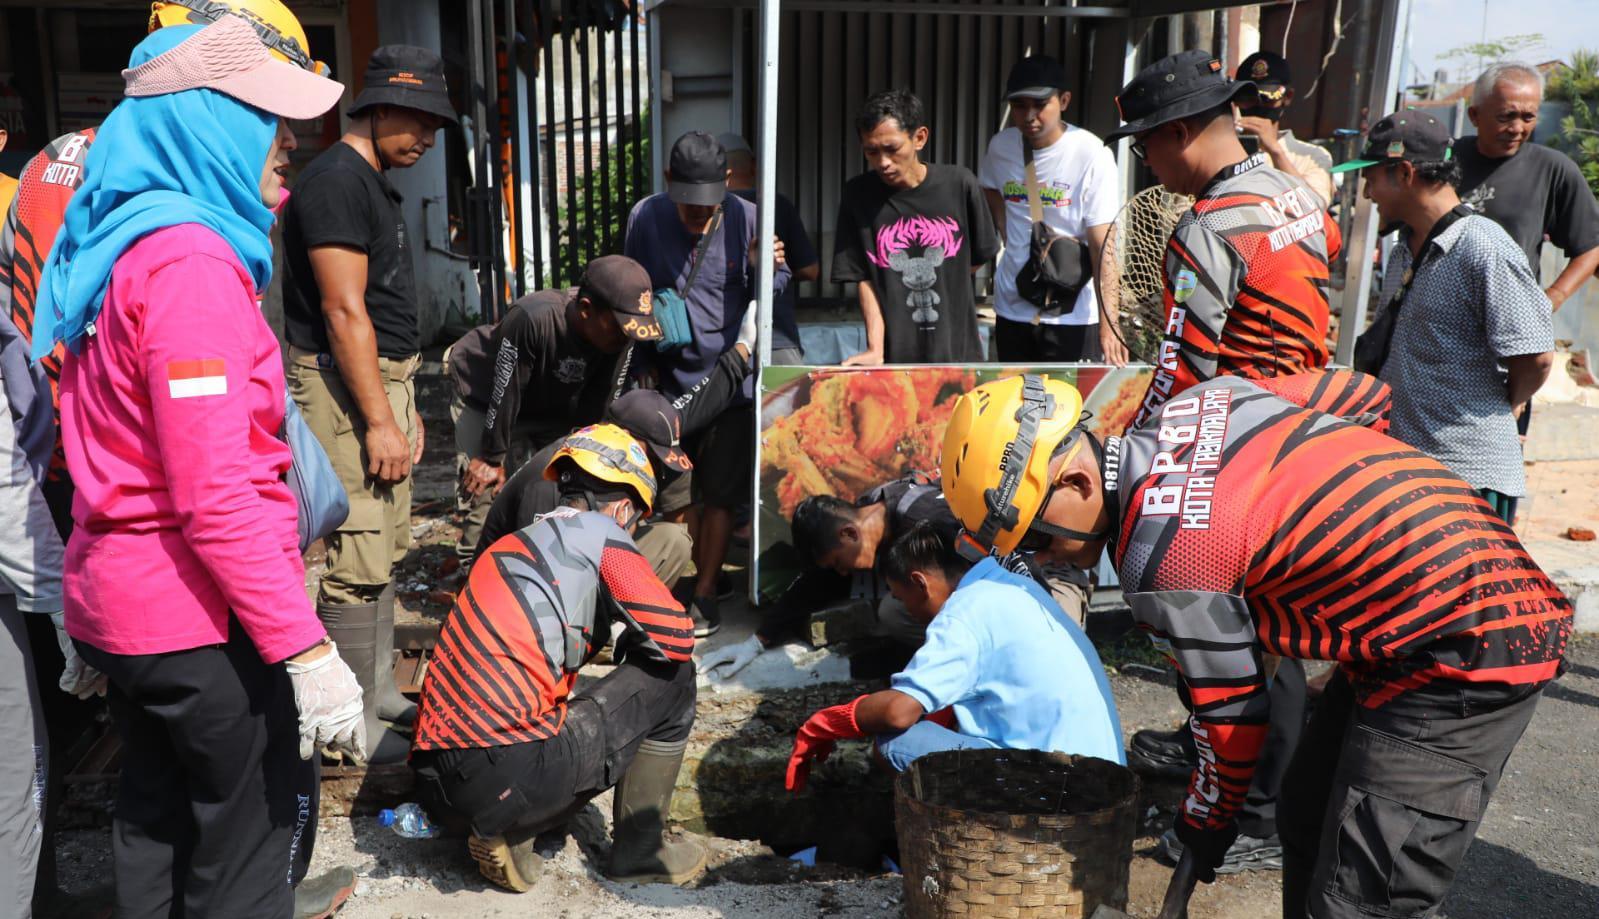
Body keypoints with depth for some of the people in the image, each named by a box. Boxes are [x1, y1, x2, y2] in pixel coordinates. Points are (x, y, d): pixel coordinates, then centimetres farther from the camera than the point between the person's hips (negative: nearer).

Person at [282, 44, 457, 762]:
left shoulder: (375, 184, 18)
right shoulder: (336, 180, -13)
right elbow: (344, 312, -19)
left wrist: (405, 404, 19)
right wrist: (378, 420, -19)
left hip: (382, 381, 10)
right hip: (343, 389, -10)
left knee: (385, 548, 15)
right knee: (358, 562, -7)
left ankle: (378, 691, 27)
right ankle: (353, 726, 3)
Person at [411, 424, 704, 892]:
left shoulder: (513, 544, 23)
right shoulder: (600, 532, 0)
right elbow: (675, 639, -4)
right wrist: (632, 648, 18)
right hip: (510, 774, -8)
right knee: (671, 676, 7)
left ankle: (505, 833, 11)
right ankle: (639, 848, 14)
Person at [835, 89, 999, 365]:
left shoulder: (959, 184, -4)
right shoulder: (858, 195, -3)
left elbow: (979, 258, 9)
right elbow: (863, 281, -4)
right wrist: (875, 350, -13)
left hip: (957, 352, 1)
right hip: (893, 356, 0)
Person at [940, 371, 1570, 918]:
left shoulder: (1159, 557, -21)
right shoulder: (1201, 399, 2)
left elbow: (1230, 705, -9)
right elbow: (1357, 392, 12)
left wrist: (1207, 819, 10)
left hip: (1468, 652, -10)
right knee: (1307, 822, 17)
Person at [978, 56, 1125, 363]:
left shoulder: (1091, 155, -15)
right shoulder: (1000, 147, 1)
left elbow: (1102, 245, -19)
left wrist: (1108, 323, -26)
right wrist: (1007, 233, 6)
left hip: (1072, 315, -5)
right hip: (1012, 307, 5)